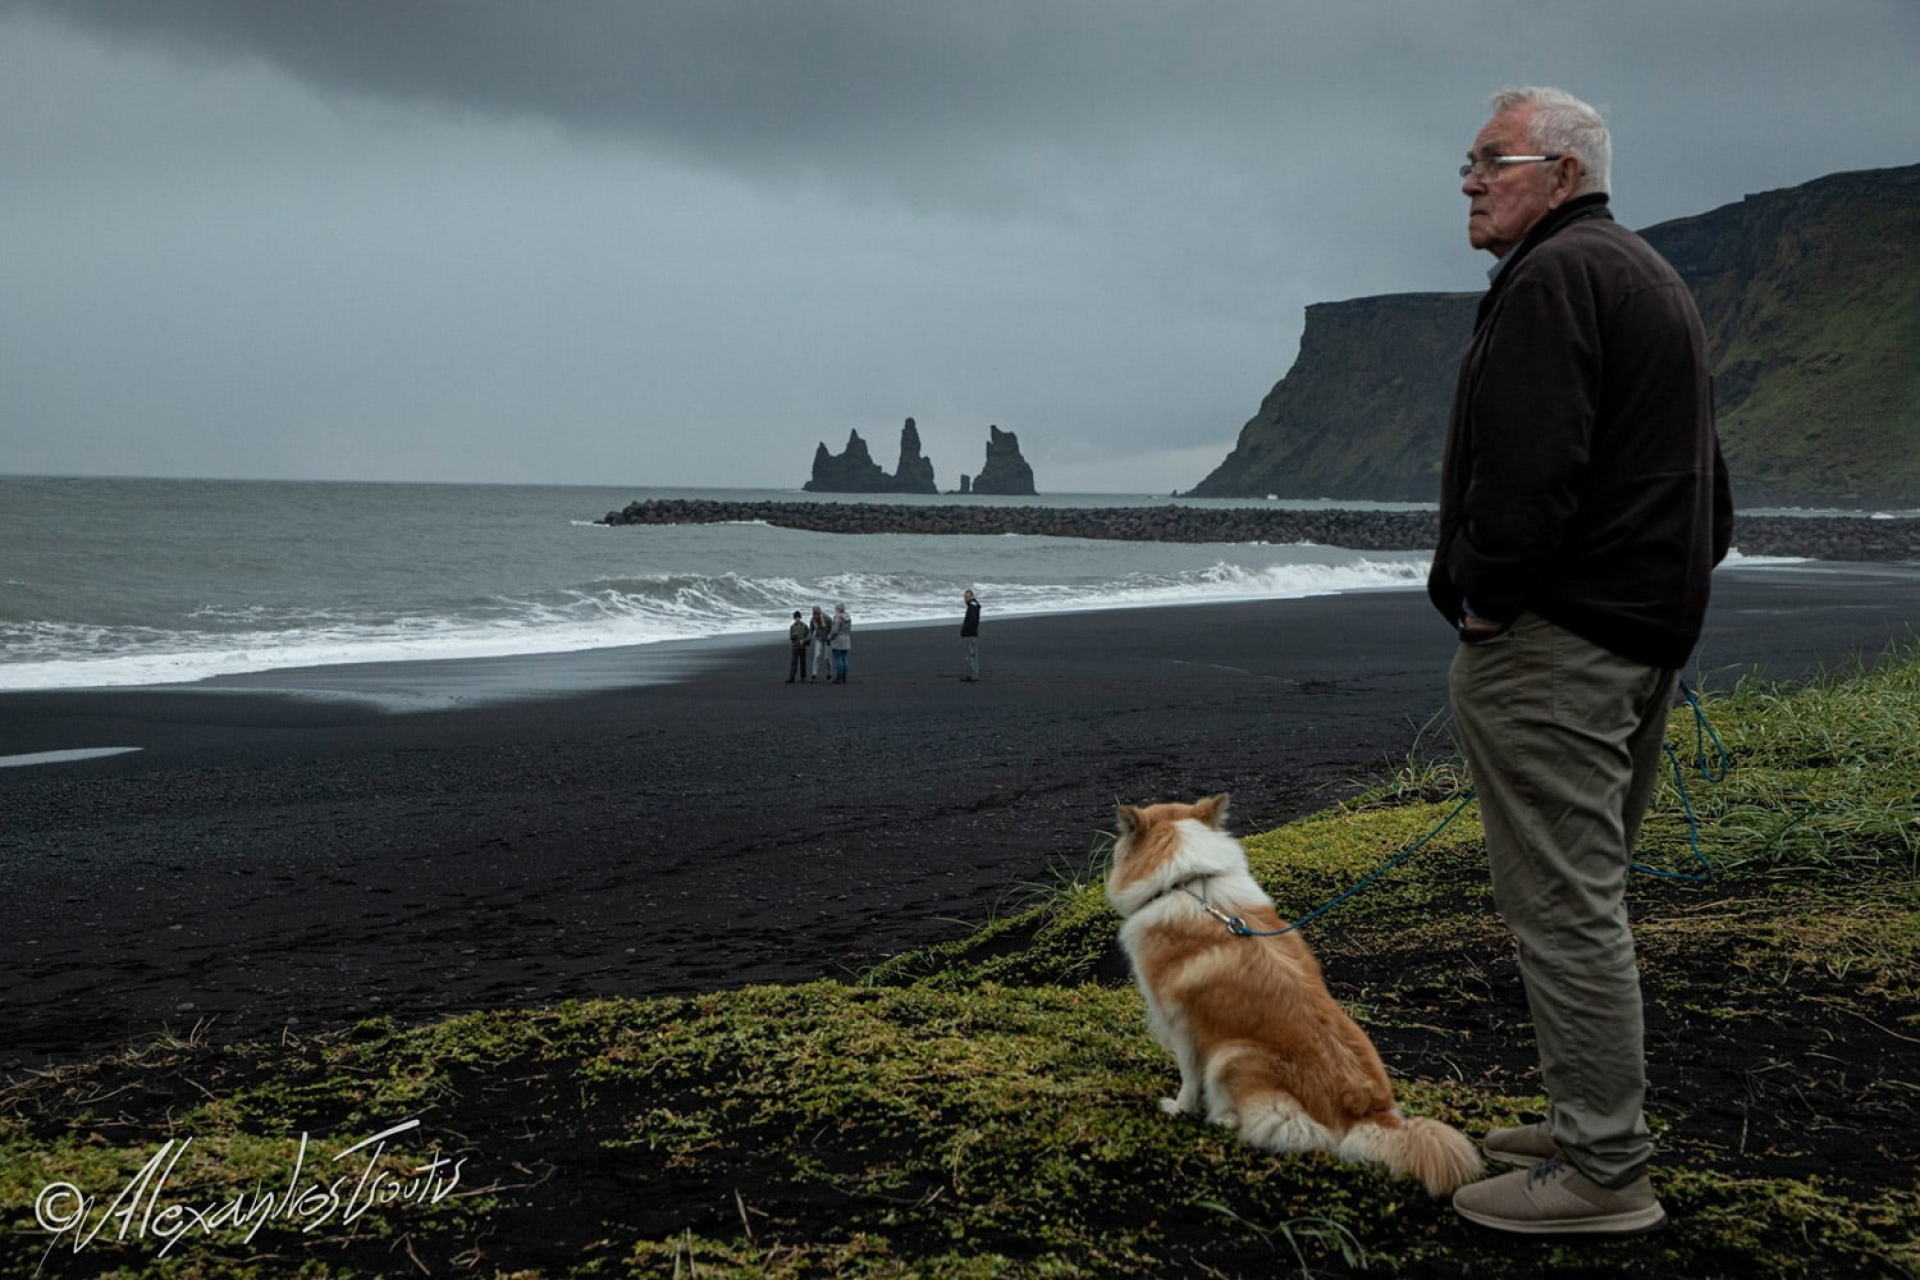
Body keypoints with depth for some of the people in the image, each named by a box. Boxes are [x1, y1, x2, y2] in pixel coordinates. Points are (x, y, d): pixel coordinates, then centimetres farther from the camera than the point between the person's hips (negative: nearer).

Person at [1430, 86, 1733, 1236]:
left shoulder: (1552, 278, -13)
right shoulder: (1654, 279, 22)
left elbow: (1525, 470, -24)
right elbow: (1702, 475, 25)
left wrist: (1471, 589, -11)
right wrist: (1675, 584, 20)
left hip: (1552, 639, -11)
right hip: (1649, 633, 11)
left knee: (1564, 903, -7)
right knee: (1590, 893, 18)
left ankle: (1604, 1173, -3)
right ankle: (1595, 1125, 27)